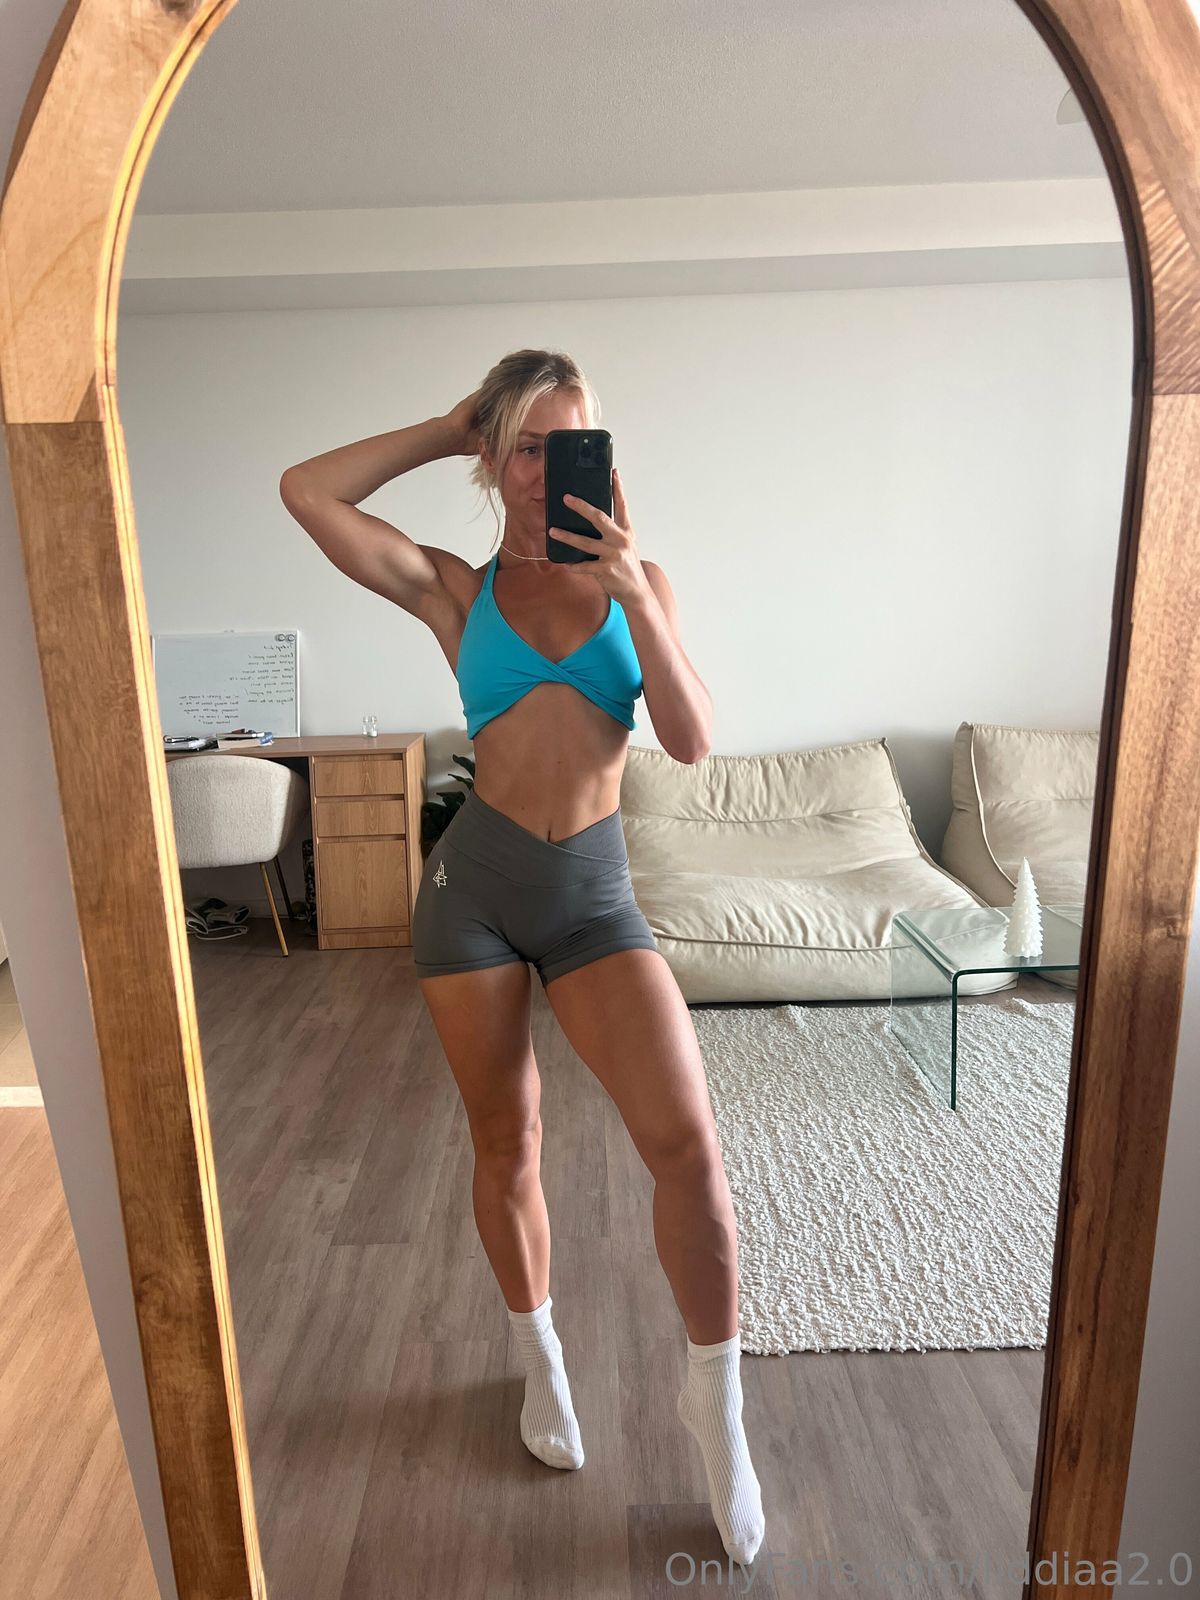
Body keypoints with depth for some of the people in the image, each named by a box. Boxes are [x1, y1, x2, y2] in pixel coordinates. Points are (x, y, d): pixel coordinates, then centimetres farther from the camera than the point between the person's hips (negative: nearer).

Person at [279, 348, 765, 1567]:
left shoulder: (639, 583, 5)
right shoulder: (455, 589, 4)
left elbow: (690, 741, -7)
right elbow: (306, 492, -6)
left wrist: (632, 591, -18)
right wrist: (446, 429, 1)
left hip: (594, 893, 0)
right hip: (474, 883, 1)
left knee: (688, 1144, -14)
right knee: (506, 1143, 13)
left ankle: (713, 1395, 15)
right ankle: (542, 1363, 41)